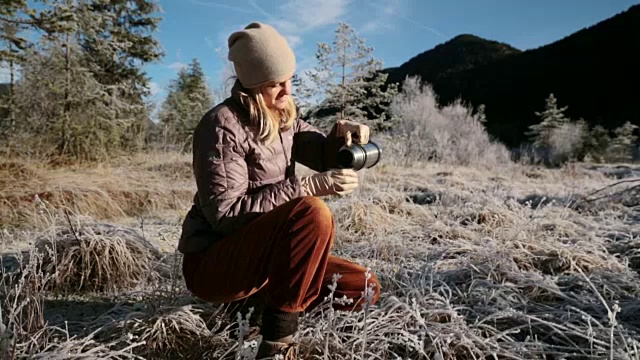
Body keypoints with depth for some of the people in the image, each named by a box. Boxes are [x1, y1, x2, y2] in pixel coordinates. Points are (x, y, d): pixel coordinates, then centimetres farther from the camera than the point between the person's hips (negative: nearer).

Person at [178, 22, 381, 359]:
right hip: (212, 263, -7)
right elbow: (225, 214, -24)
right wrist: (311, 186, -30)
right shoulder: (222, 125, -18)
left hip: (261, 253, 8)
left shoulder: (282, 117, 6)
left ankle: (262, 300, 7)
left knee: (364, 288, 0)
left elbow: (324, 155, 7)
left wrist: (341, 135, -17)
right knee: (313, 213, -34)